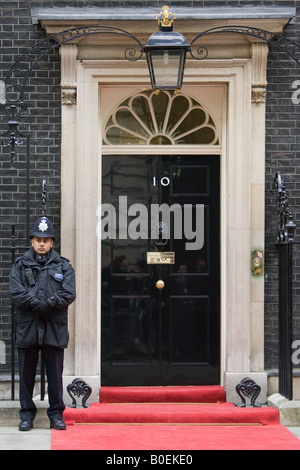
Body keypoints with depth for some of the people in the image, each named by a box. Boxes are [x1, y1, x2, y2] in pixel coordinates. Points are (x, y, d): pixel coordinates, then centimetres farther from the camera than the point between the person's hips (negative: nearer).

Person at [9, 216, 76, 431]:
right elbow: (16, 292, -5)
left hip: (55, 327, 0)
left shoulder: (63, 266, 8)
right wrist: (36, 304, -18)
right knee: (26, 373, 5)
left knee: (55, 373, 5)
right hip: (27, 327, 0)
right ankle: (27, 414, 14)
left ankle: (56, 414, 14)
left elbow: (69, 294, -4)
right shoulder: (20, 265, 8)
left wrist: (47, 305, -16)